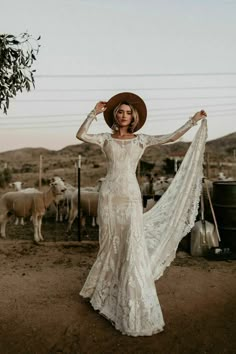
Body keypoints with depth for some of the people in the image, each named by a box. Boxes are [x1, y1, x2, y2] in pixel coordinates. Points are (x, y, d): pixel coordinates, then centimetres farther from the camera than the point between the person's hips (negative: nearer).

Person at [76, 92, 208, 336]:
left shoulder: (141, 140, 7)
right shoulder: (106, 139, 7)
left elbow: (171, 137, 2)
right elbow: (80, 135, -6)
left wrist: (193, 121, 0)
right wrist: (94, 113, -6)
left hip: (131, 198, 0)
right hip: (109, 196, 1)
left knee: (134, 249, -4)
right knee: (111, 247, 10)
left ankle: (137, 310, 8)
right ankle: (104, 292, 36)